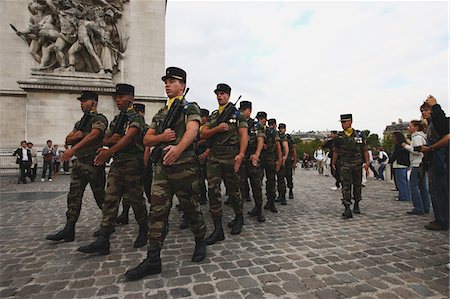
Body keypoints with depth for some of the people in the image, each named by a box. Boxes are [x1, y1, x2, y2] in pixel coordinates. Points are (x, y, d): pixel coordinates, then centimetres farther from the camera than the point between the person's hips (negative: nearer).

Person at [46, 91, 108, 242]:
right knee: (73, 196, 4)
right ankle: (69, 230, 8)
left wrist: (73, 149, -31)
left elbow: (93, 135, -24)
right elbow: (67, 140, 18)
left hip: (94, 163, -8)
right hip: (79, 163, 8)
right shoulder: (80, 122, 21)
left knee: (100, 197, 2)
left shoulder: (99, 119, -6)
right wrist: (75, 136, -6)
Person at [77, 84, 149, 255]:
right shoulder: (115, 120, 18)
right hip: (116, 163, 7)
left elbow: (128, 137, -23)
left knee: (136, 199, 3)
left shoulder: (136, 118, -6)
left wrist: (109, 151, -34)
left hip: (133, 163, -7)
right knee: (110, 199, 1)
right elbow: (104, 140, 18)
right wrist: (112, 139, -6)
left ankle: (143, 231, 23)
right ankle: (103, 240, 4)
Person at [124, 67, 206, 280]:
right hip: (162, 168, 6)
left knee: (190, 208, 8)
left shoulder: (191, 108, 0)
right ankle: (153, 259, 11)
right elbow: (147, 139, 14)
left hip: (184, 167, -5)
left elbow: (192, 131, -20)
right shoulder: (160, 113, 19)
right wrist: (161, 137, -8)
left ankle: (200, 242, 32)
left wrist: (178, 148, -38)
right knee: (157, 211, 3)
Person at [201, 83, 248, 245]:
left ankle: (239, 219, 32)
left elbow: (244, 135, -5)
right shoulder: (213, 115, 17)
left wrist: (241, 155, -17)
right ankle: (218, 229, 1)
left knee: (233, 190, 7)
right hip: (213, 157, 4)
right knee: (213, 191, -5)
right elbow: (203, 134, 9)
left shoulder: (237, 114, 4)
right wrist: (217, 128, -8)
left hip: (231, 157, -4)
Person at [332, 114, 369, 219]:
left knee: (357, 185, 12)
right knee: (346, 186, -10)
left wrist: (367, 162, -3)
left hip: (357, 164, 1)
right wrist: (333, 163, 8)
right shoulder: (339, 136, 5)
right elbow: (335, 151, 11)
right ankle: (347, 210, -11)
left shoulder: (359, 134, 5)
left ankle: (356, 205, 31)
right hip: (344, 164, -1)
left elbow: (365, 150, 6)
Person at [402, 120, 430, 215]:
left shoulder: (417, 137, -11)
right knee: (422, 186, 10)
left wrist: (406, 146, -10)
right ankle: (426, 208, 14)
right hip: (421, 165, 11)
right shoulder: (418, 136, 21)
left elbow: (418, 151, -19)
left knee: (413, 185, -9)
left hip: (417, 165, -11)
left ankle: (418, 208, -7)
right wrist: (408, 146, 15)